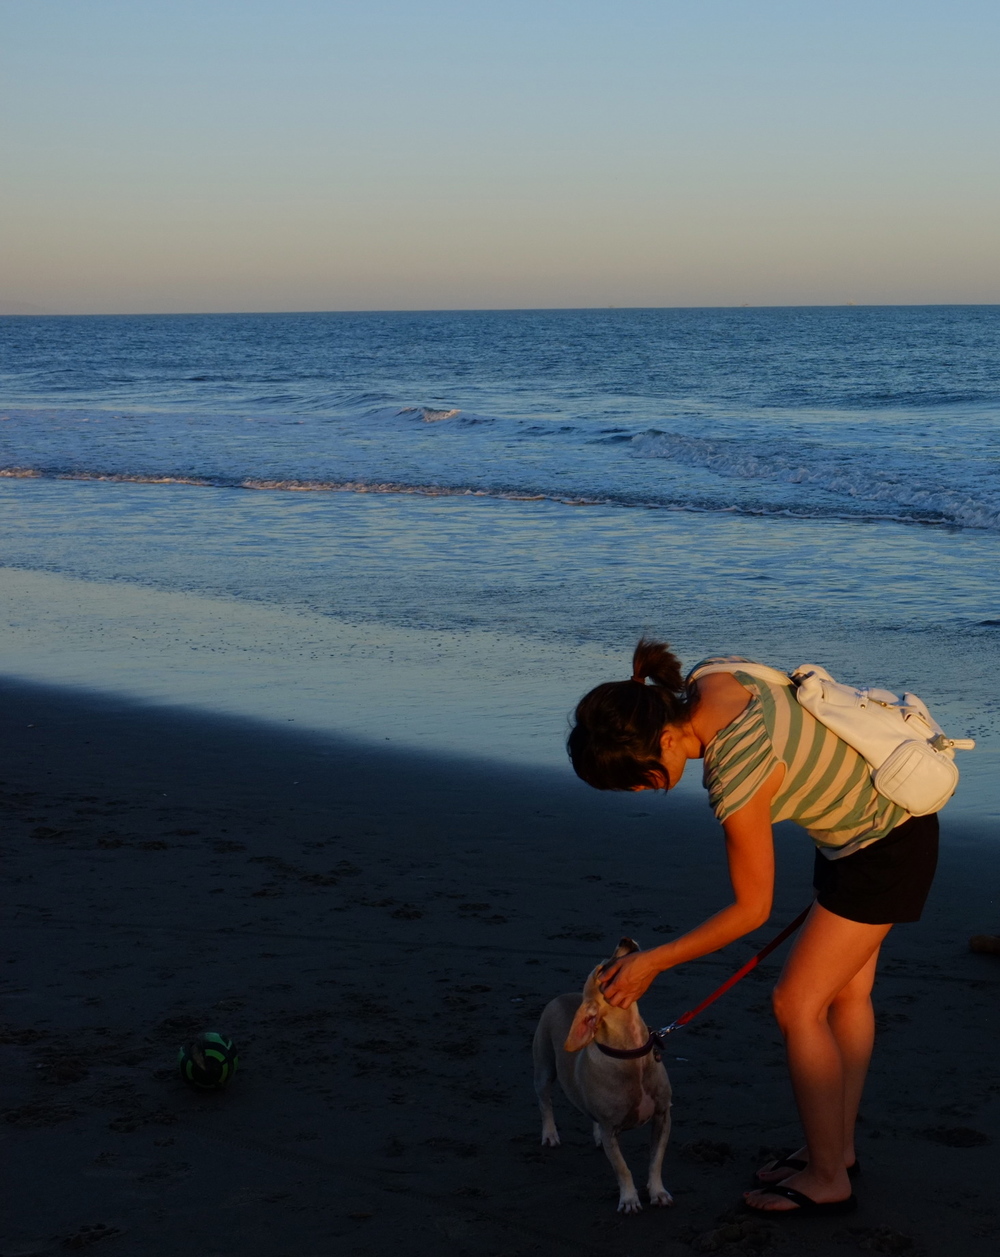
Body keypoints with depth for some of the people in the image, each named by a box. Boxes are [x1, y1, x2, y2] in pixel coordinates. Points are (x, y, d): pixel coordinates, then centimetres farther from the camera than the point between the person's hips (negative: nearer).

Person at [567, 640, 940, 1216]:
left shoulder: (736, 776, -34)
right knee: (847, 992, 19)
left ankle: (828, 1179, 9)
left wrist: (653, 963, -13)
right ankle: (838, 1147, 32)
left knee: (798, 1004, -3)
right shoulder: (710, 675, -13)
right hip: (870, 820, 9)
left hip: (886, 846, -9)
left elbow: (752, 909, -21)